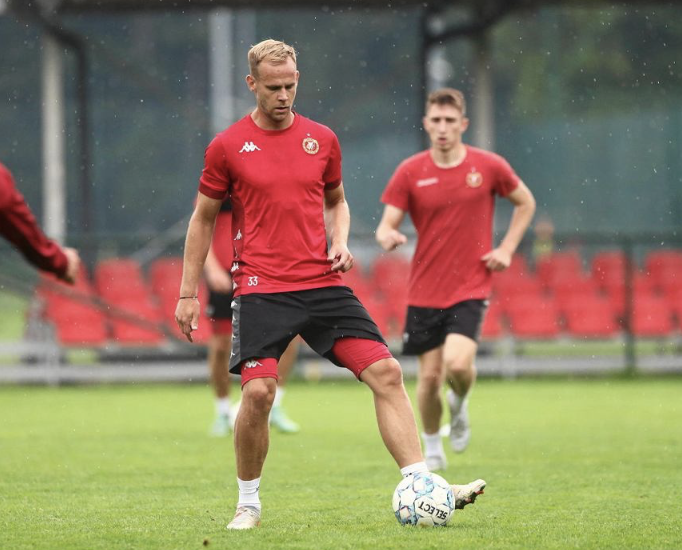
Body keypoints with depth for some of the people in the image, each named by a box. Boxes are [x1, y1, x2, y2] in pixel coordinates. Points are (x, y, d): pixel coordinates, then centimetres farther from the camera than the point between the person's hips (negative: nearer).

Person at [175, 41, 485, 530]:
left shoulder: (322, 140, 9)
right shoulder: (228, 146, 1)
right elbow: (203, 219, 9)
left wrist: (340, 242, 4)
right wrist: (189, 293, 7)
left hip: (323, 284, 3)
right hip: (261, 290, -3)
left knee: (386, 372, -9)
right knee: (258, 391, -16)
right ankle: (248, 503, 6)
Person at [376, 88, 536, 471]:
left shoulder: (489, 166, -3)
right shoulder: (410, 173, -2)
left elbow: (526, 202, 13)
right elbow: (387, 225, -2)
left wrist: (507, 249, 2)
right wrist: (388, 236, -27)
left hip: (471, 288, -1)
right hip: (425, 292, 2)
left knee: (458, 364, -22)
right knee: (429, 376, 2)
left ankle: (460, 403, 14)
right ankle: (432, 447, 26)